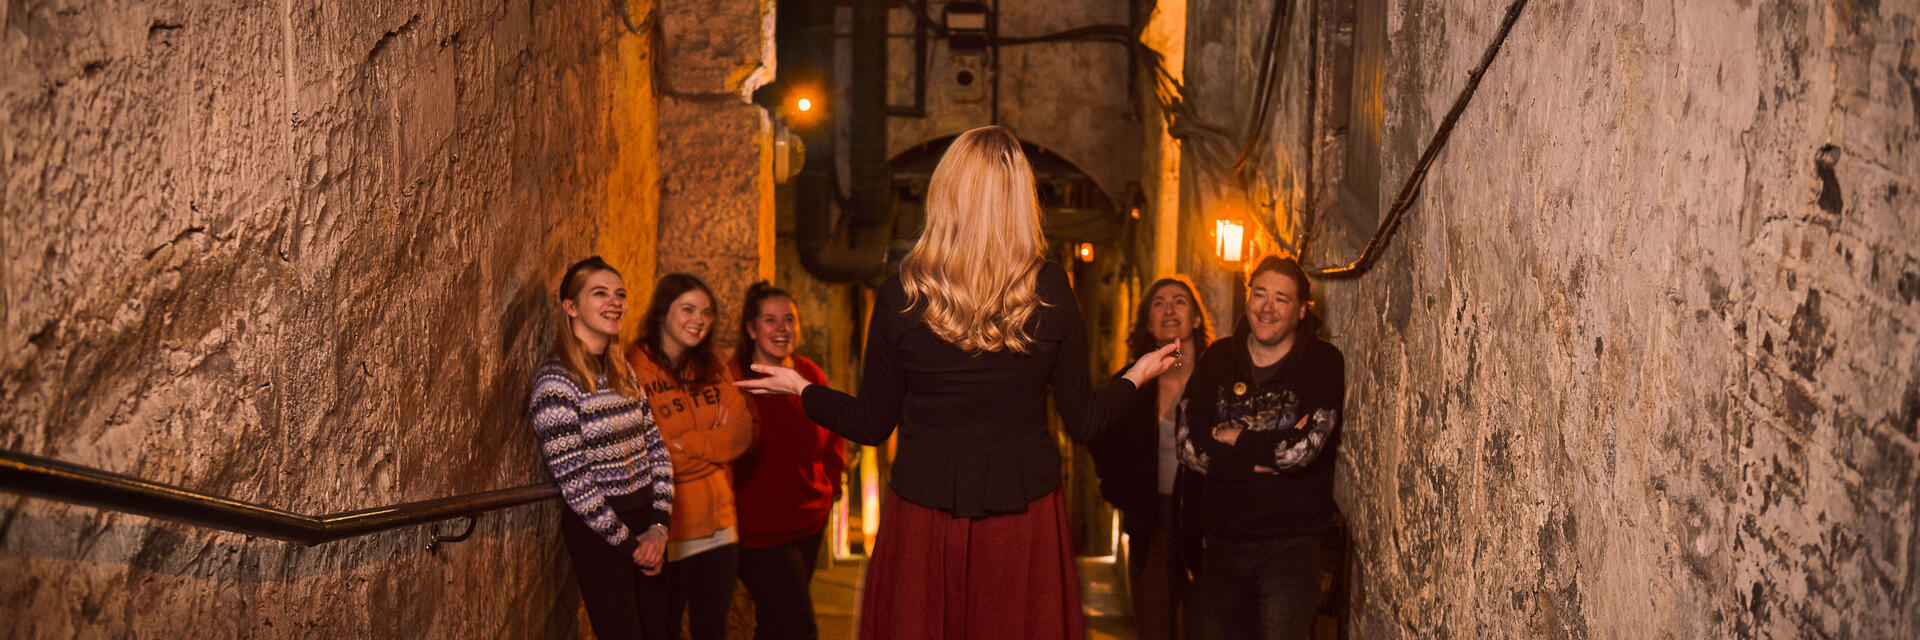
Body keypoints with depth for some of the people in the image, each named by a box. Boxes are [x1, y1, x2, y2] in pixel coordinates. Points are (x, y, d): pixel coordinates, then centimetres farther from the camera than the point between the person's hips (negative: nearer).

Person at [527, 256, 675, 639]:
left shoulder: (623, 373, 10)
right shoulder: (556, 381, -14)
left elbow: (656, 450, 9)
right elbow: (573, 482, -17)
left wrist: (658, 525, -4)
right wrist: (628, 543, -11)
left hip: (645, 524, 7)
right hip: (596, 533, -7)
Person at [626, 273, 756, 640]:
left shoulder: (713, 369, 10)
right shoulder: (634, 369, -11)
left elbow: (741, 434, -1)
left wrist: (684, 443, -12)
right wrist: (712, 441, -8)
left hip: (717, 524, 6)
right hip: (665, 531, -6)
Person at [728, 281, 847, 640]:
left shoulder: (811, 376, 6)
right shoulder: (732, 380, -13)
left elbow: (832, 435, 21)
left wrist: (831, 483, 12)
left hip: (810, 522, 7)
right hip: (759, 529, -6)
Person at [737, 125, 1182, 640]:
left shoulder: (900, 295, -9)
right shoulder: (1052, 291, -8)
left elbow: (872, 426, -1)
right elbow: (1084, 423, -2)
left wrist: (801, 389, 16)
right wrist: (1137, 376, 17)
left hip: (923, 517, -1)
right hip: (1026, 516, 1)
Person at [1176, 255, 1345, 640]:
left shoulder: (1323, 363, -4)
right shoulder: (1218, 360, 5)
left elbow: (1304, 450, -16)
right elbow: (1190, 449, -6)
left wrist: (1235, 438, -5)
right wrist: (1265, 455, -15)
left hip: (1289, 546, -4)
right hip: (1223, 543, 4)